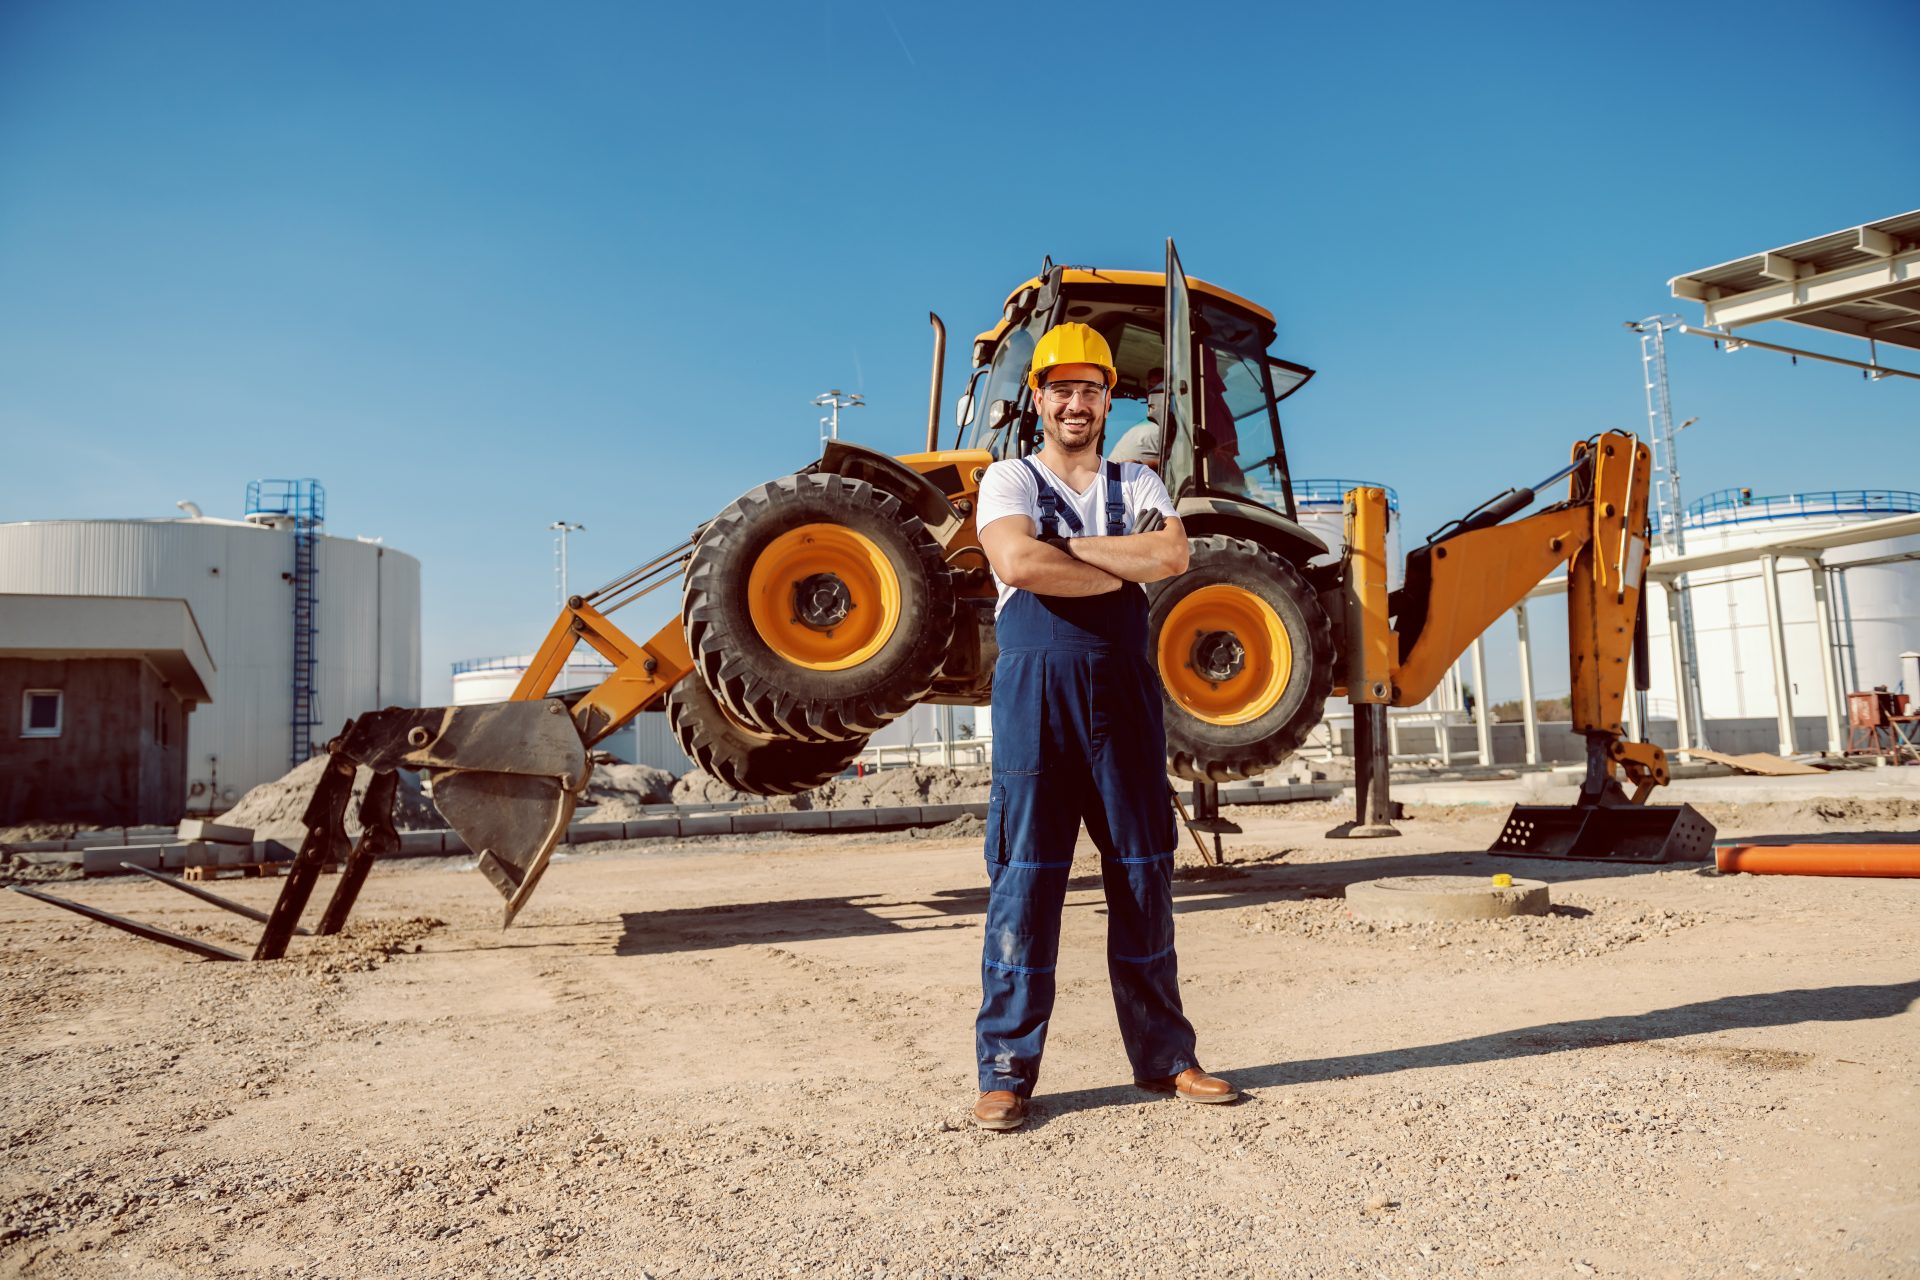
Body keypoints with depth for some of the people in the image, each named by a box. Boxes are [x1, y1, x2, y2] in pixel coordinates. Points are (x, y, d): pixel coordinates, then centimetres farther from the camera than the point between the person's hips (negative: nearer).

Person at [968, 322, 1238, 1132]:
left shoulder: (1137, 485, 16)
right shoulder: (1010, 479, 7)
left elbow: (1172, 555, -5)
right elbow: (1018, 564, -14)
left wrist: (1067, 549, -9)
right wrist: (1126, 570, -7)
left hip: (1124, 691, 3)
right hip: (1036, 691, -3)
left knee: (1143, 874, 8)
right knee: (1026, 876, -2)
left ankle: (1164, 1056, 20)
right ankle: (1006, 1071, 8)